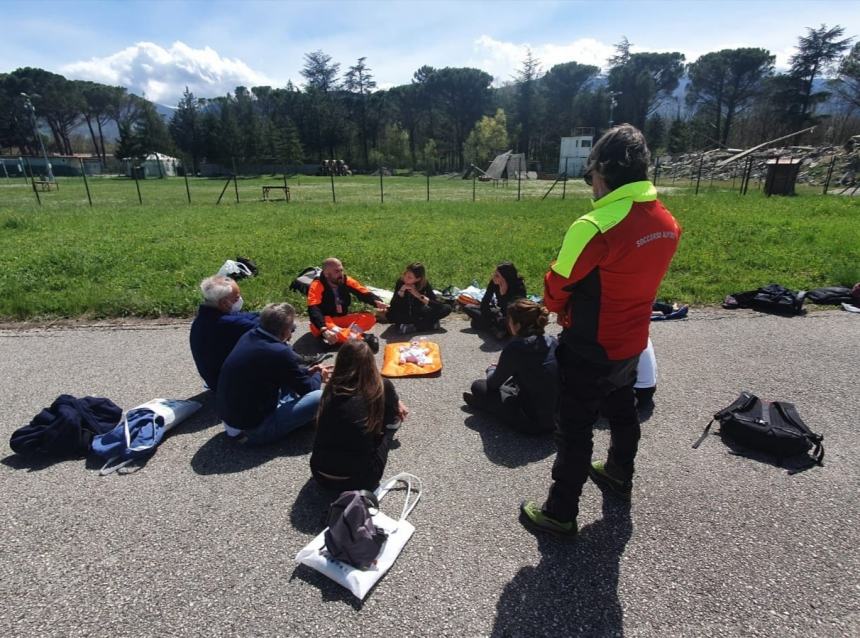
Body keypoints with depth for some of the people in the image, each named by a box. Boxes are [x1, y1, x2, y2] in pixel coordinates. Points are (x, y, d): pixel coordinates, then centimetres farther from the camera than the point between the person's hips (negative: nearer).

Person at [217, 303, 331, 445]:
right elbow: (307, 388, -9)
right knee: (320, 397, -15)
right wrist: (319, 376, 11)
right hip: (254, 428, -9)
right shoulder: (278, 353, -26)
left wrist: (307, 371, 17)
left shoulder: (250, 336, -1)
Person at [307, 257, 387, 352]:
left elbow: (364, 293, -8)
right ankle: (360, 339, -48)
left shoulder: (346, 281, -4)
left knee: (370, 318, -16)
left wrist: (377, 302, -32)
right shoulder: (317, 286, -17)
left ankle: (339, 336, -37)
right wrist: (324, 330, -47)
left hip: (343, 320, 4)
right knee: (316, 327, -39)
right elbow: (313, 310, -30)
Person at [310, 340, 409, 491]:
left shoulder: (332, 388, 2)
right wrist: (398, 405, 37)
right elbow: (393, 413, 12)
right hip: (360, 479, -4)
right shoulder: (382, 387, -8)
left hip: (321, 474, 5)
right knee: (390, 420, 18)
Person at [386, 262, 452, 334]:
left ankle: (413, 327, -26)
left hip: (419, 313, 1)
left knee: (447, 309, -21)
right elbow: (392, 308, -22)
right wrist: (401, 291, -33)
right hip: (404, 314, 0)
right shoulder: (401, 282, -19)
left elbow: (438, 305, -25)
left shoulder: (424, 284, -18)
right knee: (389, 315, -34)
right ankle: (428, 323, -26)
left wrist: (419, 295, -31)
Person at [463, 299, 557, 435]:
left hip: (534, 422, -6)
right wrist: (504, 368, 22)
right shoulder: (553, 342, -3)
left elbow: (493, 383, -5)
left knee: (479, 386, 6)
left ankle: (482, 402, 35)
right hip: (557, 416, 7)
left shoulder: (515, 347, -21)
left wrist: (492, 370, 16)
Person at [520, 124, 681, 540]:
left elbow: (556, 288, -17)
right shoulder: (667, 223, -2)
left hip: (590, 350, -7)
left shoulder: (595, 227, -28)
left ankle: (560, 513, 23)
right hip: (631, 343, 8)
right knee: (622, 410, 27)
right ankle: (619, 475, 52)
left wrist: (562, 312, 4)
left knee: (574, 429, 7)